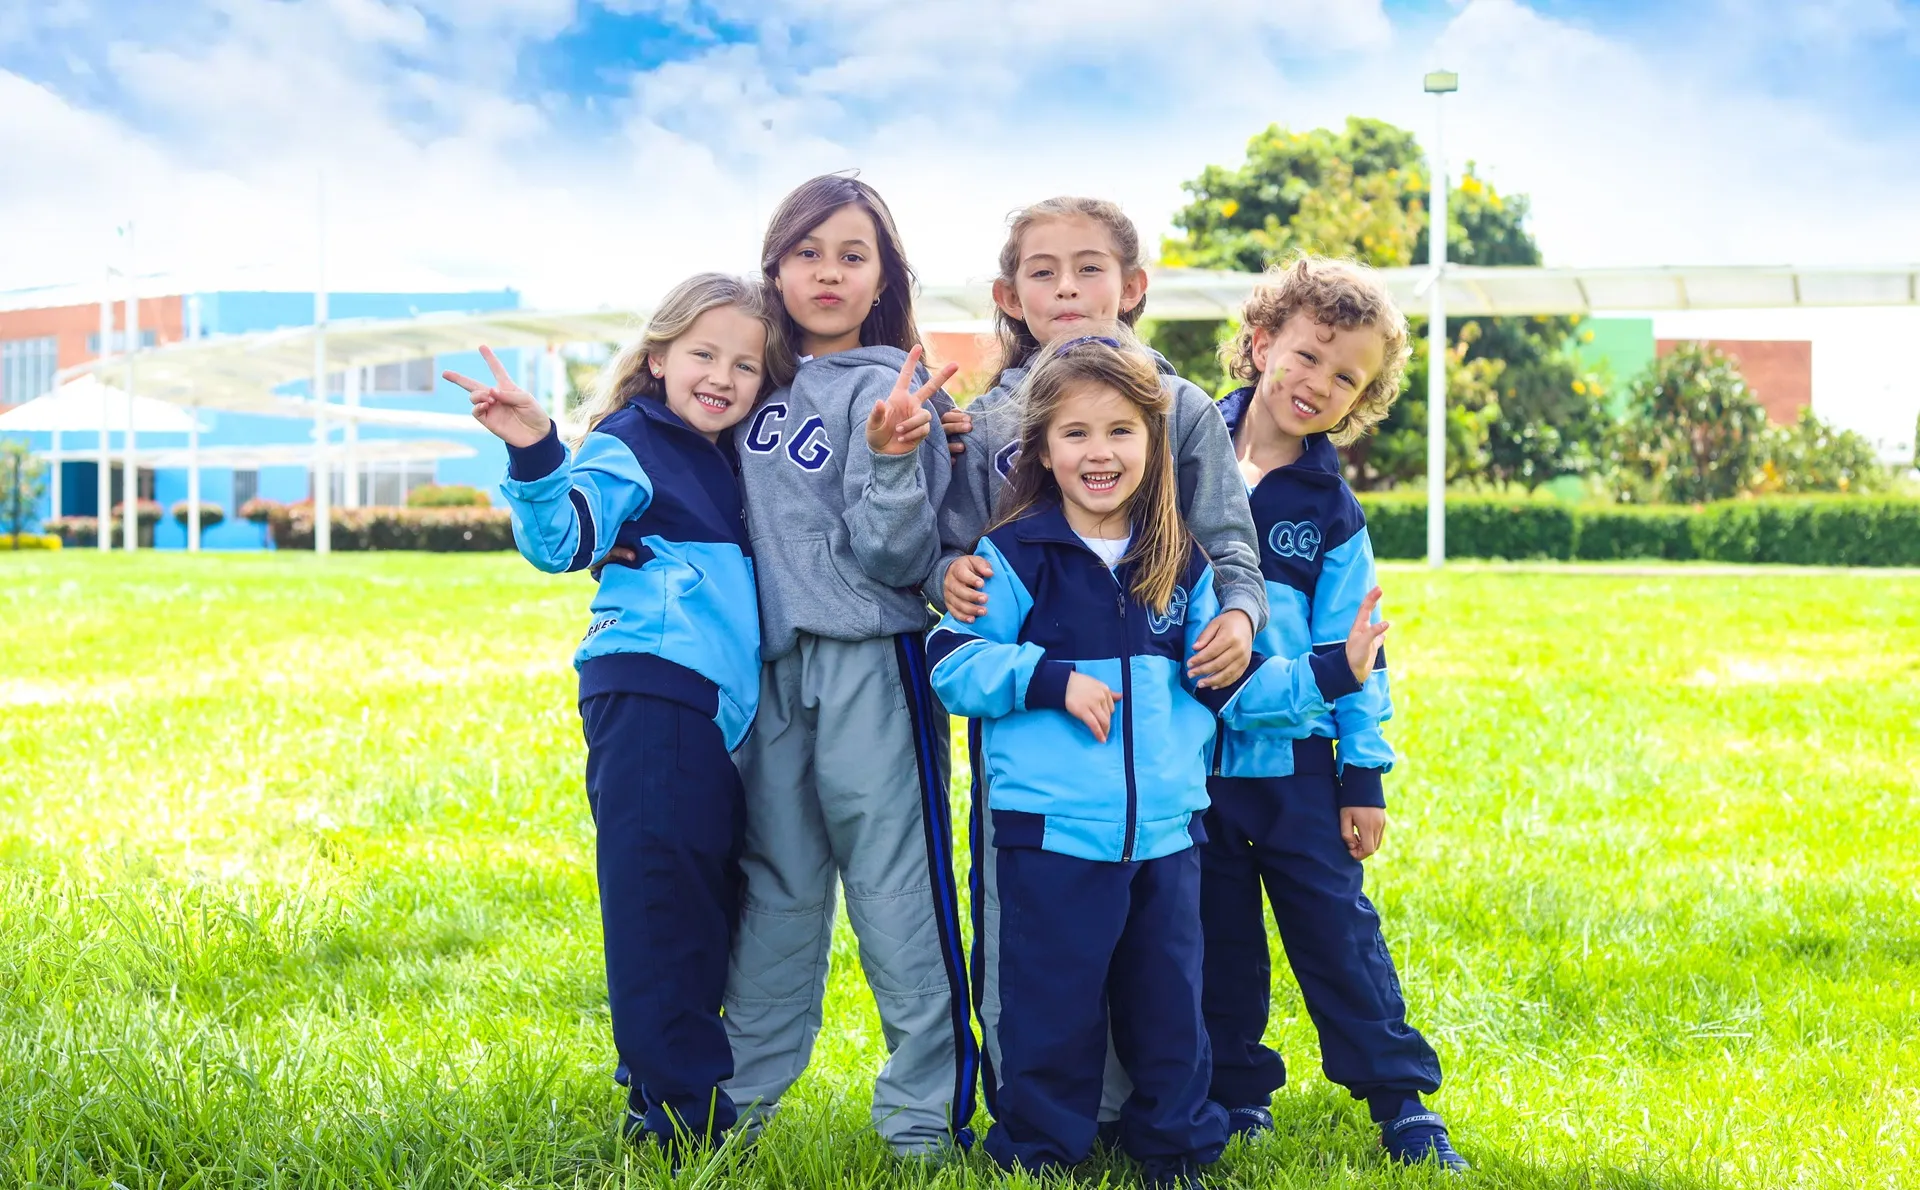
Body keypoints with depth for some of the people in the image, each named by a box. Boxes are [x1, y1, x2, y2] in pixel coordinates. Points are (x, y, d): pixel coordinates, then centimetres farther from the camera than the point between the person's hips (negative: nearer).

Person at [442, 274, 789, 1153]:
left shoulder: (734, 468, 21)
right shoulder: (630, 448, -3)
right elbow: (562, 539, -18)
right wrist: (536, 456, -37)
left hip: (718, 713, 9)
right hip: (648, 695, -8)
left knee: (706, 903, 11)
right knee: (659, 895, -10)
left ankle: (655, 1093, 22)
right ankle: (686, 1115, -8)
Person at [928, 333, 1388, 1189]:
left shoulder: (1181, 564, 10)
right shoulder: (1016, 556, -5)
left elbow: (1222, 683, 14)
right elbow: (953, 664, -7)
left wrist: (1330, 675, 7)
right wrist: (1051, 677, -17)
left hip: (1165, 832, 4)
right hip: (1052, 831, -4)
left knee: (1170, 1006, 13)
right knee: (1052, 1013, 2)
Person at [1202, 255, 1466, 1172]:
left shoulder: (1331, 513, 1)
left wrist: (1364, 774, 2)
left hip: (1292, 752, 0)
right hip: (1187, 749, 0)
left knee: (1336, 923, 3)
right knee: (1217, 934, 9)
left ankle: (1401, 1099, 13)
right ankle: (1235, 1096, 23)